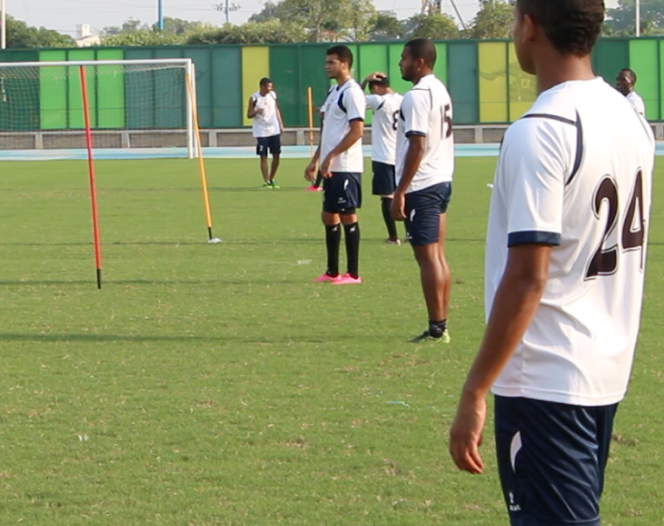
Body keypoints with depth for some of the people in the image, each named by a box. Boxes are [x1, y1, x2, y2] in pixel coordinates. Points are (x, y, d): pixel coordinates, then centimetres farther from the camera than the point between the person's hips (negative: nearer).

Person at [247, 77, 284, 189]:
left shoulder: (273, 95, 5)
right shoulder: (254, 98, -8)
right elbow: (249, 115, -4)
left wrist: (281, 124, 12)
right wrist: (256, 111, -24)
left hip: (274, 130, 4)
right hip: (261, 132, -4)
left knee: (276, 155, 5)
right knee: (263, 157, -4)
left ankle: (271, 180, 20)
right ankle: (266, 182, -2)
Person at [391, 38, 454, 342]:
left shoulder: (417, 95, -15)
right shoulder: (440, 90, 15)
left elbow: (417, 147, -20)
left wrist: (400, 192, -18)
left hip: (421, 186, -10)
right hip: (442, 180, 10)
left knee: (428, 257, -6)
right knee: (438, 256, 12)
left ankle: (436, 328, -4)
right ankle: (441, 325, 15)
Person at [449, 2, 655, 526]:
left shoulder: (540, 131, -18)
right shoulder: (631, 119, 7)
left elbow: (527, 277, -21)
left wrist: (475, 392, -17)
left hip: (546, 380, -9)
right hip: (610, 371, 9)